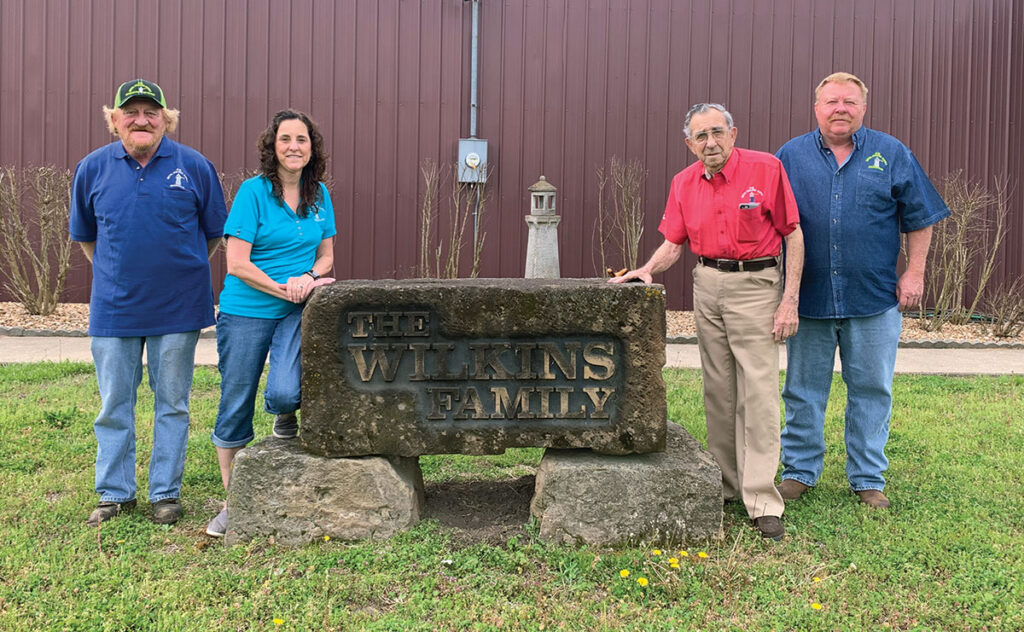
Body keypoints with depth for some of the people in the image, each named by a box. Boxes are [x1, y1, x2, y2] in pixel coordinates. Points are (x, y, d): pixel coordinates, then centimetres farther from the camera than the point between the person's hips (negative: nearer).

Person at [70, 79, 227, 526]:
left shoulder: (194, 167, -4)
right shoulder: (92, 168, 2)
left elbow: (214, 232, 7)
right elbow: (84, 235, 15)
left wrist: (180, 272, 9)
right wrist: (115, 275, 12)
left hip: (177, 308, -1)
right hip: (113, 308, 2)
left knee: (172, 404, 8)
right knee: (114, 405, 9)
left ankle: (166, 493, 20)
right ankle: (115, 493, 22)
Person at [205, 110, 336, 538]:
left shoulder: (320, 195, 7)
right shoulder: (253, 191, -7)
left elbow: (325, 256, 13)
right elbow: (237, 264, -10)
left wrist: (309, 278, -8)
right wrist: (282, 288, -16)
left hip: (296, 311, 2)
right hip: (246, 311, -2)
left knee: (284, 392, -22)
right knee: (235, 407, 5)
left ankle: (285, 414, 17)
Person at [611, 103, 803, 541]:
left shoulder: (766, 169, -8)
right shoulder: (684, 183, 6)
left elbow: (793, 236, -6)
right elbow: (673, 242, 12)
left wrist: (790, 300, -11)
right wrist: (648, 270, -8)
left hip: (756, 284, -5)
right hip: (706, 285, 5)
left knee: (759, 393, -9)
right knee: (717, 391, 9)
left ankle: (762, 502, -6)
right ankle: (727, 483, 21)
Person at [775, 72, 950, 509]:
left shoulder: (892, 155, 4)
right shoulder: (791, 156, 5)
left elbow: (919, 219, 8)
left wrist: (914, 272, 0)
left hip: (874, 298, 0)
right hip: (807, 297, 1)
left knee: (872, 390, 7)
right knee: (803, 390, 9)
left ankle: (868, 478, 20)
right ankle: (799, 471, 23)